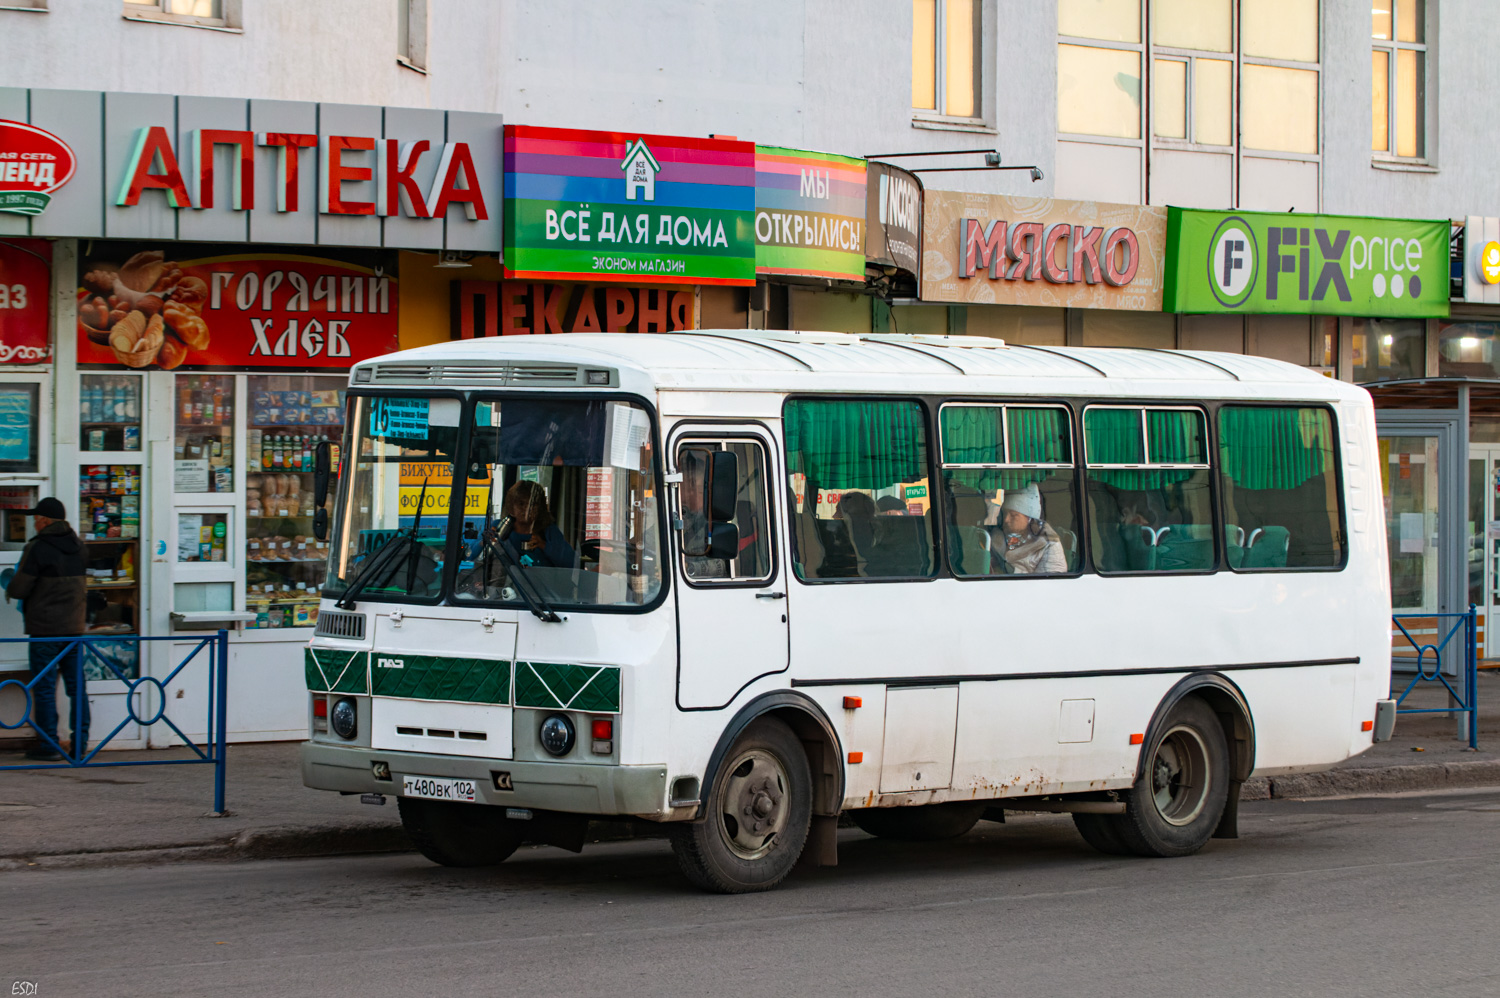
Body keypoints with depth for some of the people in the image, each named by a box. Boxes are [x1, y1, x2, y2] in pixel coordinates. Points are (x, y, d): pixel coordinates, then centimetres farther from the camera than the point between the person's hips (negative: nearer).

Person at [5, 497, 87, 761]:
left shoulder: (37, 548, -13)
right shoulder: (77, 546, 7)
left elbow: (19, 589, -11)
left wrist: (9, 590, 9)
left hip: (45, 628, -6)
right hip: (74, 626, 6)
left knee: (44, 688, 0)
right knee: (77, 686, 9)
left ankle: (49, 745, -1)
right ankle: (80, 743, 9)